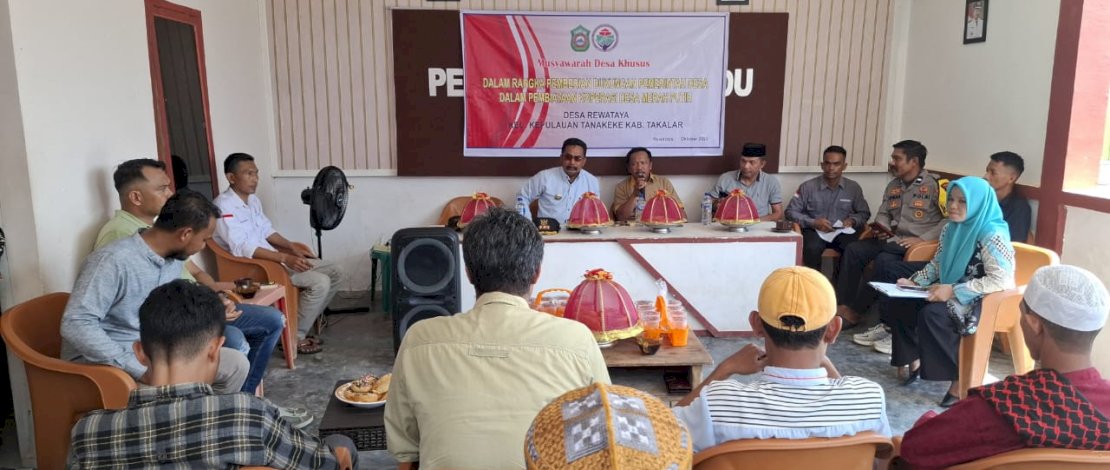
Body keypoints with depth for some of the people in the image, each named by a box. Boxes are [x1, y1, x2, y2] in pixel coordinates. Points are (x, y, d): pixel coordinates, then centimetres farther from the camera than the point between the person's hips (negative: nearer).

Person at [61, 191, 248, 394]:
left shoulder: (175, 258, 4)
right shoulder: (114, 260, -23)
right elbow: (76, 325, -29)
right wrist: (139, 369, -30)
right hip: (104, 360, -8)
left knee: (236, 364, -4)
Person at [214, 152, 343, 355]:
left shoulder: (253, 200, 12)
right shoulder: (224, 206, -17)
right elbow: (242, 248, -25)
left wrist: (292, 247, 3)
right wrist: (284, 258, -31)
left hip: (272, 257, 9)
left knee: (334, 273, 1)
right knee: (319, 282, -24)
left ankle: (301, 323, 10)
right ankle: (295, 336, -8)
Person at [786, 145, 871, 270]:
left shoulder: (854, 188, 8)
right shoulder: (808, 186, 1)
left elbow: (864, 213, 20)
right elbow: (791, 211, 1)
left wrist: (852, 220, -4)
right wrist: (813, 222, -14)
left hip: (842, 232, 2)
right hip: (815, 231, -2)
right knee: (813, 248, -36)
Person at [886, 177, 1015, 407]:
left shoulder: (992, 235, -19)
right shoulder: (952, 228, 6)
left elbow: (1002, 281, -26)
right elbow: (937, 264, 15)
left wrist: (953, 290, -28)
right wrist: (914, 281, -2)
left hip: (982, 302, -8)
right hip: (949, 295, 9)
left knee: (931, 314, -33)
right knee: (893, 303, -4)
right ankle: (914, 359, 14)